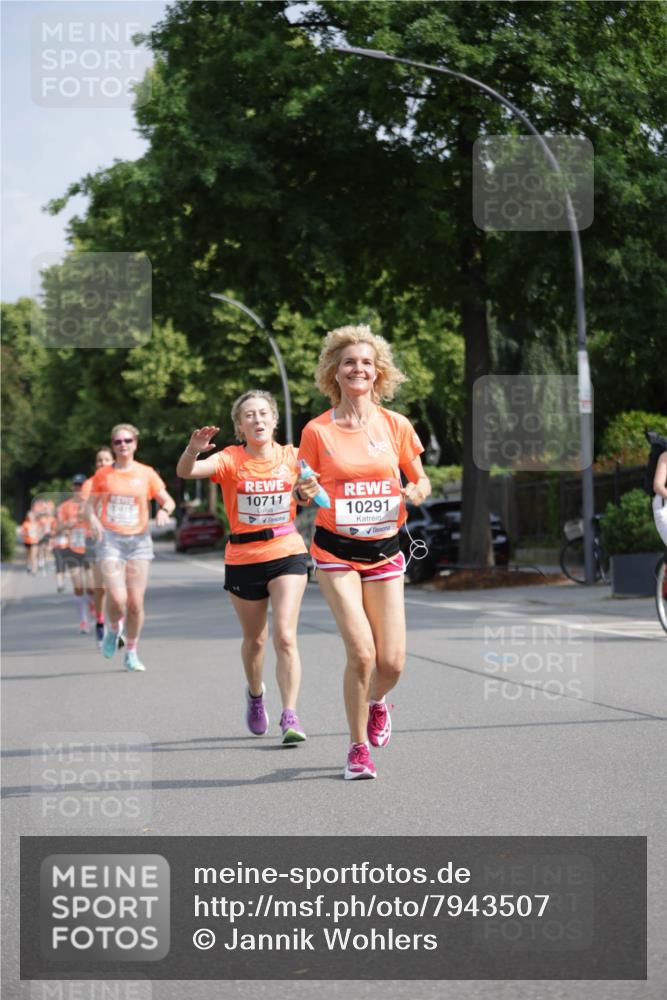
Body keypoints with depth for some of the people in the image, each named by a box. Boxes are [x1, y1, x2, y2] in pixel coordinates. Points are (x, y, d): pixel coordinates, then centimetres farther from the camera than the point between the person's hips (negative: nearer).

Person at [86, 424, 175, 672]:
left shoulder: (146, 474, 5)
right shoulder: (103, 474, 5)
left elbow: (168, 501, 8)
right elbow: (90, 504, 10)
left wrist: (165, 510, -15)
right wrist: (94, 520, -11)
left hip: (139, 540, 1)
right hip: (110, 540, -1)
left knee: (136, 603, -1)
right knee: (117, 598, -19)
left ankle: (131, 653, 16)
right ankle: (112, 629, 14)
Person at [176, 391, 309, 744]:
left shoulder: (291, 457, -2)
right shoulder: (231, 460, -9)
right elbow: (186, 472, -26)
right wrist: (193, 449, -47)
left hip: (287, 555, 0)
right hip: (243, 559, 0)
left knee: (285, 637, -14)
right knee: (254, 639, 15)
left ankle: (290, 716, -12)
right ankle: (255, 694, 44)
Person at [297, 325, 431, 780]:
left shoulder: (396, 425, 3)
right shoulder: (317, 430, -2)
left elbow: (420, 480, 14)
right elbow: (303, 488, 7)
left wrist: (417, 492, -9)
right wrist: (305, 493, -16)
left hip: (384, 550, 2)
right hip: (336, 552, -2)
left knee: (392, 662, -3)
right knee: (361, 652, -16)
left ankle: (376, 701, 35)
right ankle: (358, 747, 5)